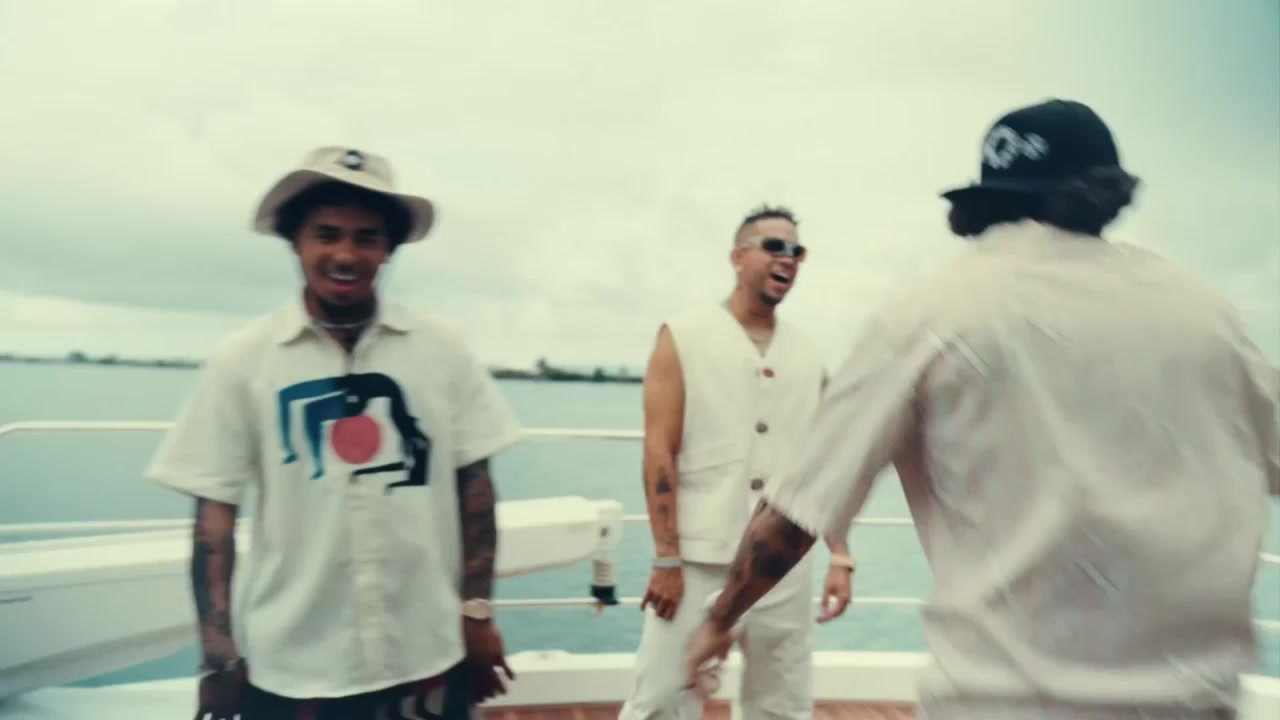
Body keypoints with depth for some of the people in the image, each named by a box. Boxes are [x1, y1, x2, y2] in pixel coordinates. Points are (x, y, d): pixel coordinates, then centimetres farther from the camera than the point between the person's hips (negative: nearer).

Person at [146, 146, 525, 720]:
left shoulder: (441, 348, -3)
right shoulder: (241, 360, -5)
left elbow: (473, 483, 1)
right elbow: (215, 512, -2)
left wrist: (477, 612, 1)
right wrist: (219, 657, -2)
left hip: (427, 658, 1)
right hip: (288, 669, 0)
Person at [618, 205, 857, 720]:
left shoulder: (808, 357, 10)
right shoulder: (684, 336, -2)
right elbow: (659, 453, -7)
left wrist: (840, 557, 4)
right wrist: (666, 558, -12)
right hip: (699, 560, -4)